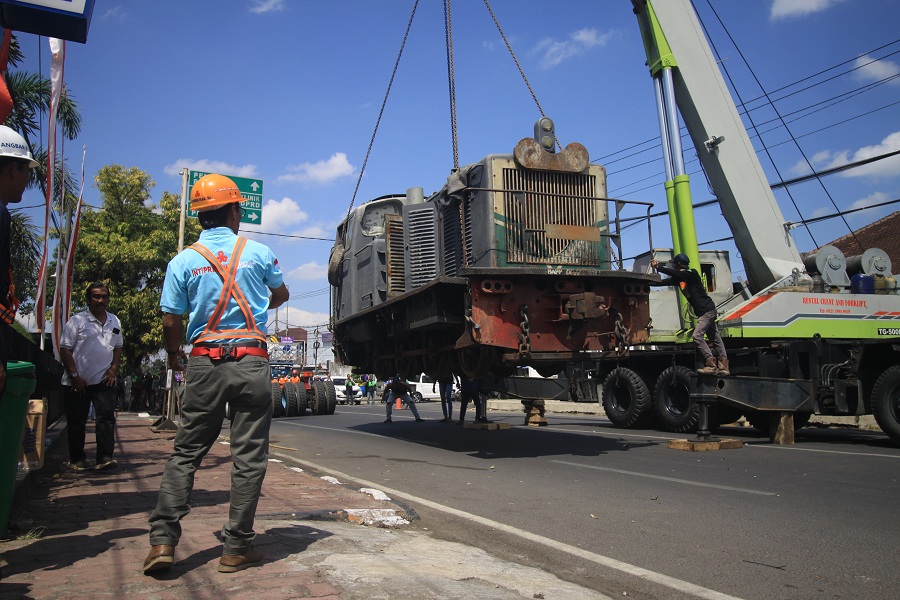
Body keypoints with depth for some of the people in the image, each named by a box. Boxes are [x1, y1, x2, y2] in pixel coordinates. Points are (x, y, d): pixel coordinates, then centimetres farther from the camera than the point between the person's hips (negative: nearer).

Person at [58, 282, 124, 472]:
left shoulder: (115, 322, 10)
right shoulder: (77, 320, -4)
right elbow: (65, 349, -6)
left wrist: (114, 368, 3)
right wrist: (74, 375, -11)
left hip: (104, 380, 3)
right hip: (78, 382, -3)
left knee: (106, 418, -6)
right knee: (76, 422, 6)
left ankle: (105, 457, -6)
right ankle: (77, 459, 16)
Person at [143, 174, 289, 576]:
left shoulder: (183, 261, 2)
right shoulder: (258, 252, 3)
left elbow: (170, 323, 2)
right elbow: (280, 295, 20)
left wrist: (173, 356, 22)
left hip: (204, 362, 1)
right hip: (251, 361, -1)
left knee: (186, 452, 13)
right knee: (249, 457, 5)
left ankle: (163, 539, 7)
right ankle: (237, 548, 9)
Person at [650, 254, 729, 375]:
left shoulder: (692, 274, -14)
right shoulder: (679, 278, 9)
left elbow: (674, 273, -27)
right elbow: (663, 282, 10)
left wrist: (658, 267, -23)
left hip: (707, 309, -10)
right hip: (702, 312, 10)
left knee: (697, 335, -17)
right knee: (715, 338, 10)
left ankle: (711, 364, -16)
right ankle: (723, 366, 12)